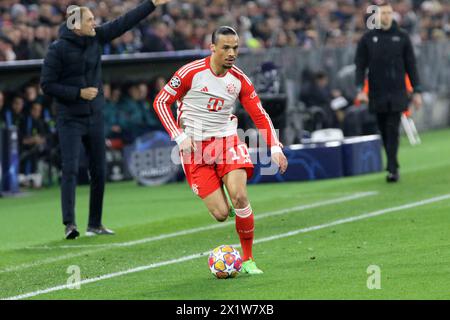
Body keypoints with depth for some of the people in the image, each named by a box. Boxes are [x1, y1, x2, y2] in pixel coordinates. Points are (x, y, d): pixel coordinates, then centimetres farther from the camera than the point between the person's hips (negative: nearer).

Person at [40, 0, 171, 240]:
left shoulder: (96, 38, 3)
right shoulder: (58, 49, -13)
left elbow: (125, 22, 7)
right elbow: (47, 85, -12)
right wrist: (78, 93, -17)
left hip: (95, 117, 6)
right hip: (70, 119, -6)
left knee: (98, 172, 8)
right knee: (70, 169, -15)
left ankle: (95, 224, 17)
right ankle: (69, 223, -20)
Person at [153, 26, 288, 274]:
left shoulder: (239, 80, 0)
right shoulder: (191, 72, -10)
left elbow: (260, 116, 7)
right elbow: (161, 102, -5)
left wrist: (275, 147, -5)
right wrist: (179, 137, -14)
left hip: (226, 141, 2)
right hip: (195, 147, -2)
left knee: (239, 196, -22)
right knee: (220, 214, -12)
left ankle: (248, 260, -6)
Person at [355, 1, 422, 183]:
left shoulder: (402, 37, 5)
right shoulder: (367, 39, 5)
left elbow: (411, 66, 7)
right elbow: (360, 65, 3)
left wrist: (416, 92, 3)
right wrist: (360, 89, -10)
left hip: (397, 93, -1)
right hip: (377, 94, 1)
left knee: (393, 130, -10)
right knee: (384, 132, 7)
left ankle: (392, 169, -14)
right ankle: (393, 166, 19)